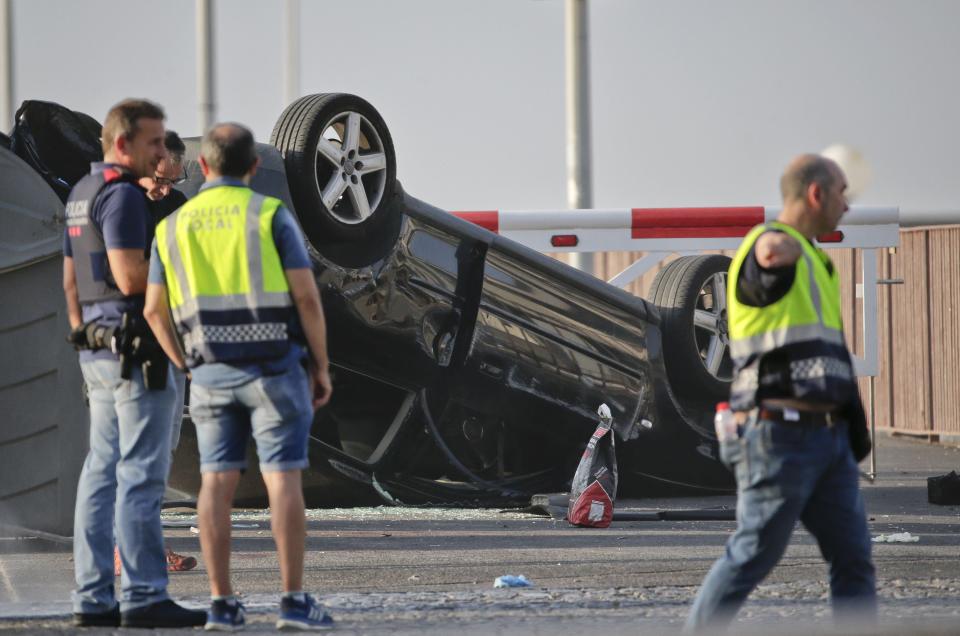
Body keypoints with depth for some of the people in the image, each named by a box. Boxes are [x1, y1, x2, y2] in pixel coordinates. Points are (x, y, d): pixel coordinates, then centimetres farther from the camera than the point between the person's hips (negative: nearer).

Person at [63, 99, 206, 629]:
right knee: (141, 475, -8)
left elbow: (71, 280, 20)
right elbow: (130, 278, -22)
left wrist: (82, 338, 24)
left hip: (99, 349, 10)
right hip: (137, 351, -10)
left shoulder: (81, 194, 16)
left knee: (103, 473, 8)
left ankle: (93, 599, 7)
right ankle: (144, 598, -9)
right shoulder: (122, 195, -15)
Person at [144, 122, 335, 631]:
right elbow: (306, 297, -11)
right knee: (284, 480, -2)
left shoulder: (173, 226, 5)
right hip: (274, 366, -3)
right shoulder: (271, 216, -6)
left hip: (213, 371, 3)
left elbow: (156, 310, 6)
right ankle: (294, 602, -5)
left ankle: (222, 604, 1)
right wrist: (322, 366, -1)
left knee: (217, 483, 5)